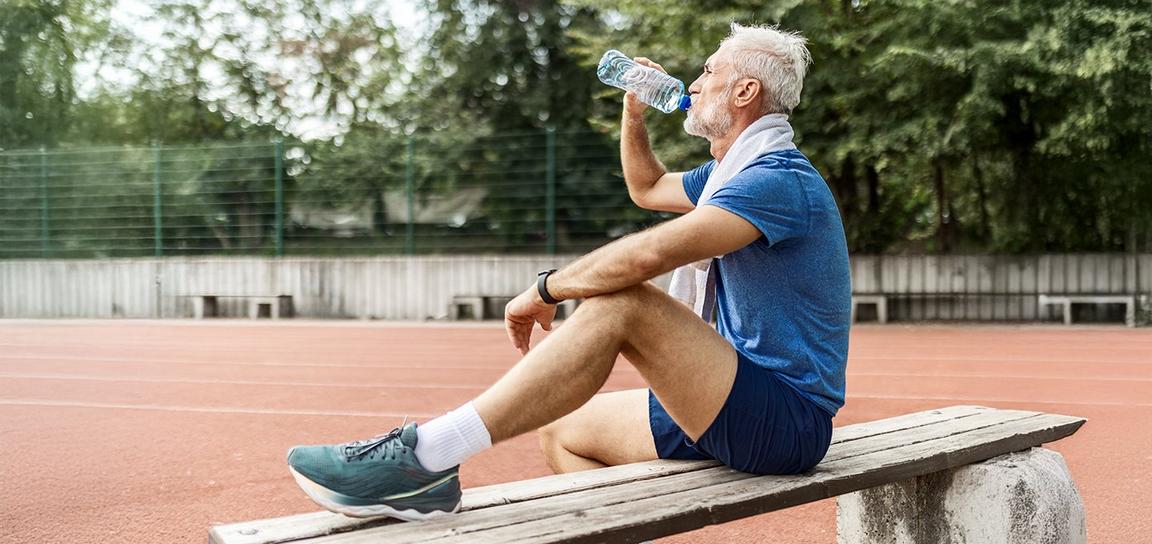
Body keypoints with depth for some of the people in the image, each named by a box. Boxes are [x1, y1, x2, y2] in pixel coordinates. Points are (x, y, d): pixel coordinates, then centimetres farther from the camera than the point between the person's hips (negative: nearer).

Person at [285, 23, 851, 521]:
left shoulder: (778, 178, -16)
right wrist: (634, 113, 20)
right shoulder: (732, 172, 18)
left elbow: (648, 255, -30)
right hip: (738, 412, 10)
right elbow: (647, 188, 37)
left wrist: (545, 289, -16)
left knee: (621, 302, -30)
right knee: (562, 430, 12)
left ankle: (425, 455, -36)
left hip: (786, 420, -10)